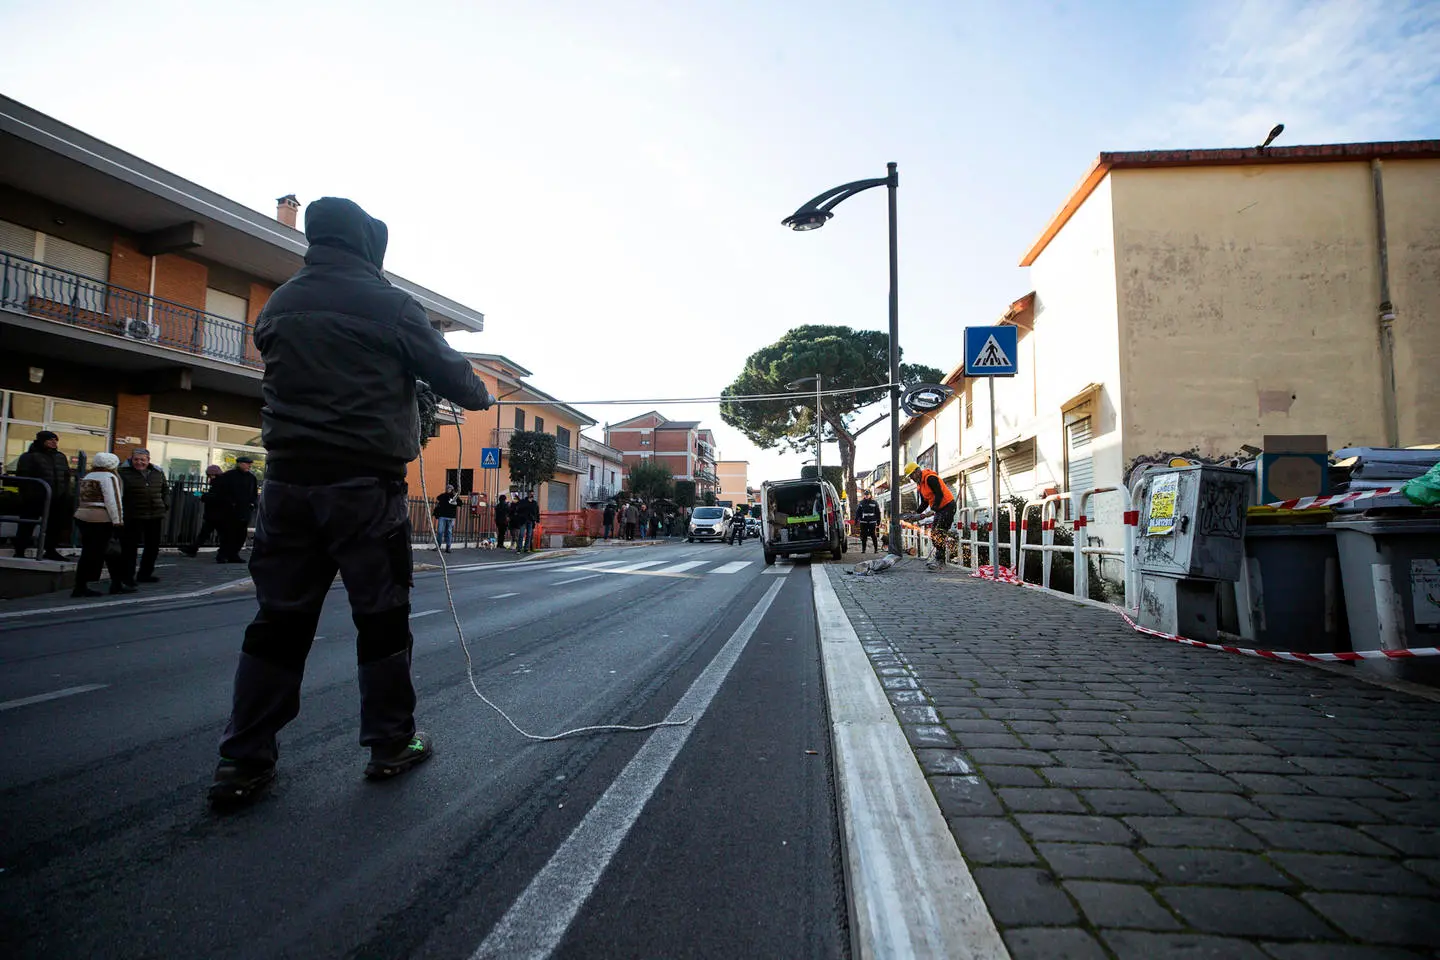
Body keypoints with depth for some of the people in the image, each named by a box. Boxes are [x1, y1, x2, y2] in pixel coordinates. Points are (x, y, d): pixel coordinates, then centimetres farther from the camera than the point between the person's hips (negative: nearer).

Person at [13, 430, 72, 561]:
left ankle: (50, 550, 18)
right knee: (27, 525, 2)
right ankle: (19, 552, 9)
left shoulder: (61, 457, 16)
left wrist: (66, 495, 9)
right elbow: (22, 477, -7)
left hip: (57, 499, 5)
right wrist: (27, 494, -15)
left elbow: (67, 477, 18)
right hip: (35, 498, -5)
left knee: (55, 525, 8)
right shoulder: (29, 456, -2)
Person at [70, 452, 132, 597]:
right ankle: (80, 587, -5)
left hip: (82, 516, 9)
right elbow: (113, 501, -15)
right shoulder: (108, 477, -8)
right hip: (101, 519, -9)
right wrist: (118, 521, -14)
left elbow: (81, 499, 21)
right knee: (94, 553, -6)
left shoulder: (87, 477, 19)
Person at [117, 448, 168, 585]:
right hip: (132, 516, -5)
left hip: (155, 516, 5)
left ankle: (145, 574, 26)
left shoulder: (158, 472, 9)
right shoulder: (123, 472, -6)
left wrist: (165, 504, 9)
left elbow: (165, 489, 21)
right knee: (129, 547, 1)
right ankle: (127, 576, 12)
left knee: (153, 546, 12)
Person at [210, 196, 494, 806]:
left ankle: (243, 762, 14)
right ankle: (391, 744, 16)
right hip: (365, 483, -5)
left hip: (288, 481, 5)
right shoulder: (389, 305, -5)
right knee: (382, 614, 5)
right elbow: (447, 369, 3)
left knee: (279, 619, 10)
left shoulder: (278, 306, 13)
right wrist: (480, 396, 23)